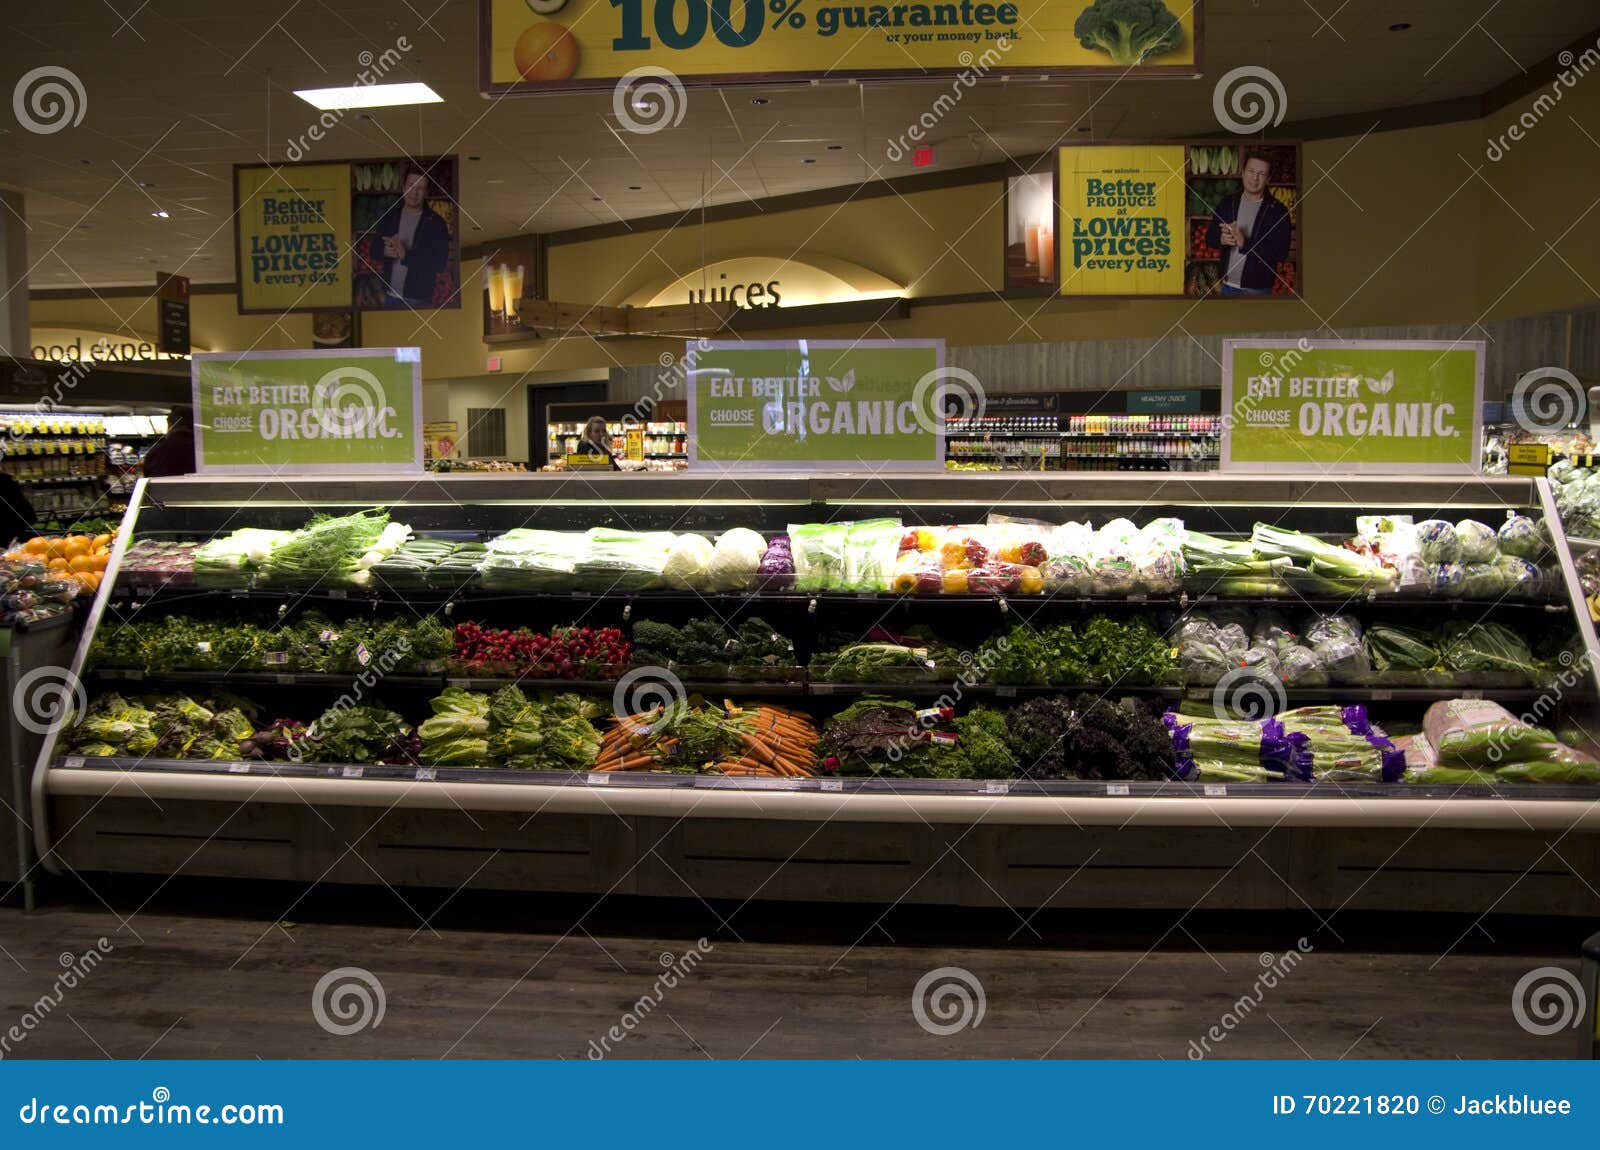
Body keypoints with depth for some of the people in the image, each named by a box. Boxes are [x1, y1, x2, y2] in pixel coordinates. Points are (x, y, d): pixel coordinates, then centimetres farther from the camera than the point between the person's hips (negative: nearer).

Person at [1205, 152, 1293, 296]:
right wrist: (1221, 239, -16)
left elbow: (1281, 252, -16)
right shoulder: (1227, 204, 5)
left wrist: (1244, 243, -25)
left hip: (1258, 289, -3)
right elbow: (1210, 236, 8)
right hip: (1228, 284, 3)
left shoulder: (1278, 211, -7)